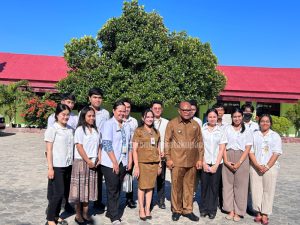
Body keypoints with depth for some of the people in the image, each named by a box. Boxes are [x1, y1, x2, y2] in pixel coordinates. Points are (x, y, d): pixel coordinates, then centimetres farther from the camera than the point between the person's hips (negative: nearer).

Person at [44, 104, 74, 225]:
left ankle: (56, 215, 29)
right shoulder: (52, 129, -9)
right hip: (57, 166, -5)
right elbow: (49, 150, -10)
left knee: (62, 193, 13)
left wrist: (72, 162, 7)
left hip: (68, 165, 5)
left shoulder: (70, 129, 7)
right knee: (58, 193, -1)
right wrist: (50, 168, -13)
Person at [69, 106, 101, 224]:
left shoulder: (96, 130, 10)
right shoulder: (80, 129, -8)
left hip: (93, 163, 5)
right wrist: (88, 161, -14)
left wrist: (99, 159, 1)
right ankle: (78, 215, 15)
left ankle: (85, 213, 22)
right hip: (81, 162, -5)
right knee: (80, 188, 2)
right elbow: (79, 147, -14)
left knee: (89, 188, 11)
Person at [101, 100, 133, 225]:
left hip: (123, 163, 6)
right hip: (110, 164, -6)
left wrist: (130, 161, 8)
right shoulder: (109, 124, -8)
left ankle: (110, 211, 27)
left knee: (117, 190, 13)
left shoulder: (126, 126, 12)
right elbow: (107, 144, -14)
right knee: (112, 190, 0)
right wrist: (115, 163, -16)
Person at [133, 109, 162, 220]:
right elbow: (134, 150, -6)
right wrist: (136, 166, -11)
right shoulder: (138, 131, -4)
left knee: (150, 186, 9)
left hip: (154, 163, 4)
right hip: (142, 162, -4)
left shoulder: (156, 132, 10)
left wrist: (160, 164, 12)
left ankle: (148, 209, 22)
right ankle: (141, 210, 19)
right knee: (142, 187, 4)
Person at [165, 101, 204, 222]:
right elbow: (167, 141, -2)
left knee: (189, 186, 11)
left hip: (192, 162, 3)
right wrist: (168, 158, -6)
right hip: (177, 162, -2)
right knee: (176, 187, 7)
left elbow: (200, 142, 9)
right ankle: (176, 210, 23)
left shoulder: (195, 124, 7)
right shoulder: (172, 123, -2)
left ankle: (188, 210, 25)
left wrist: (200, 159, 5)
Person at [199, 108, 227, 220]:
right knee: (204, 185, 5)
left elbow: (222, 149, 1)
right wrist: (204, 163, -6)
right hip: (204, 163, 0)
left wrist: (216, 165, -6)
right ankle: (204, 209, 21)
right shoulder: (202, 130, 1)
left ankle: (212, 210, 20)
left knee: (214, 186, 6)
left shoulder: (221, 131, 4)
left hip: (217, 163, 1)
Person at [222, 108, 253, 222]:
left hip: (241, 159, -1)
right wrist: (226, 161, -9)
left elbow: (247, 149, -1)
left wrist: (239, 163, -12)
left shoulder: (247, 131, 4)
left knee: (240, 185, 2)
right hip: (228, 158, 1)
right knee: (228, 184, 4)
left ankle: (237, 212, 12)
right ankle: (231, 210, 14)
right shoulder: (227, 129, 7)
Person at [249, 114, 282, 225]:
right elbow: (250, 151, 2)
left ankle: (265, 214, 11)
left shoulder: (275, 136, 5)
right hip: (255, 167, 1)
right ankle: (258, 212, 14)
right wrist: (258, 166, -10)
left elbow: (276, 153, -2)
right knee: (256, 190, 3)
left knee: (268, 191, 2)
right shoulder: (254, 135, 8)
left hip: (270, 168, -1)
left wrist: (267, 167, -12)